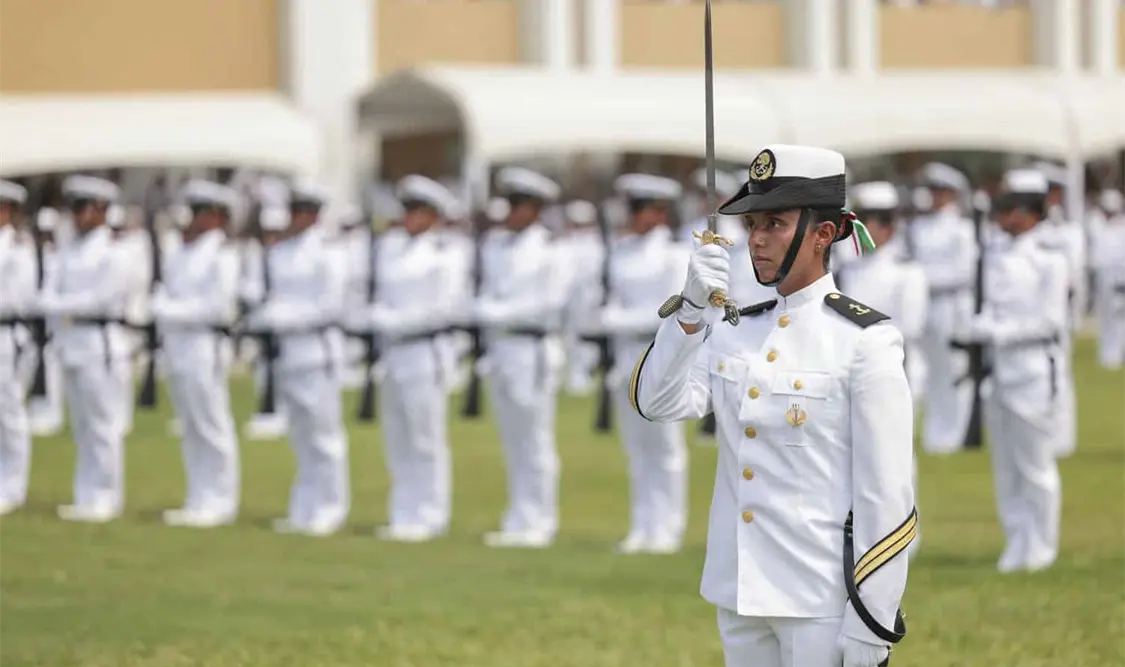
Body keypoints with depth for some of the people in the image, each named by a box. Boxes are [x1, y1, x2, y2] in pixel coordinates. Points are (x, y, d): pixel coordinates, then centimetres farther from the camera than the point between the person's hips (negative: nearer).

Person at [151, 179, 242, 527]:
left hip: (205, 346, -8)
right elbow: (164, 295, 16)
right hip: (177, 342, 9)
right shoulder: (182, 253, 16)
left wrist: (172, 310, -12)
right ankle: (199, 501, 17)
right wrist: (161, 308, -5)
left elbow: (216, 305, -15)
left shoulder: (222, 256, -9)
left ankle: (218, 503, 0)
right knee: (189, 429, 11)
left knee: (212, 426, -4)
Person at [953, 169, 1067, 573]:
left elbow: (1050, 320, -14)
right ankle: (1017, 544, 18)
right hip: (1000, 373, 7)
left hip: (1033, 372, -7)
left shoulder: (1049, 262, -9)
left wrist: (997, 332, -19)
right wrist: (976, 332, -3)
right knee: (1005, 467, 10)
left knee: (1035, 465, 0)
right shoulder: (1001, 262, 12)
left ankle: (1039, 548, 8)